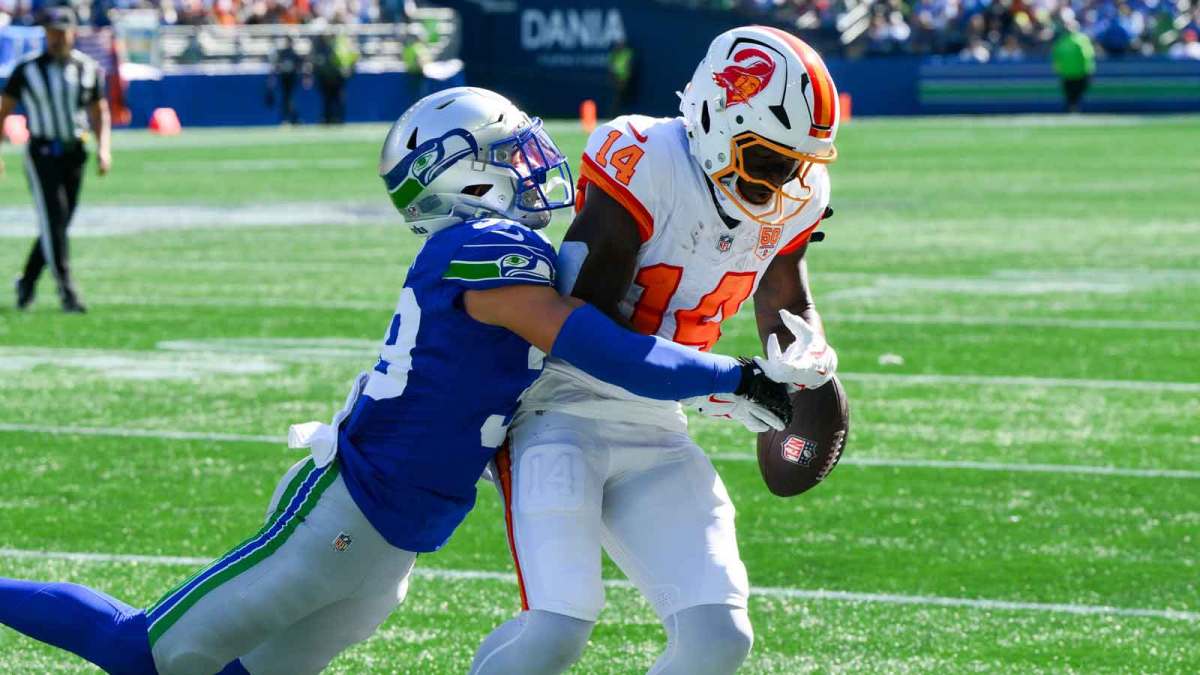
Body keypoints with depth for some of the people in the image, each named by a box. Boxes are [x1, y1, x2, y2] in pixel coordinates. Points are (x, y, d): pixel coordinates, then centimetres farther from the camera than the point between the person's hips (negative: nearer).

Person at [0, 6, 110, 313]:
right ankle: (66, 290, -16)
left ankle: (26, 282, 25)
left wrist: (103, 148, -2)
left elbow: (99, 112, 13)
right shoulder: (28, 70, -5)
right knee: (53, 220, -14)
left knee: (59, 224, 8)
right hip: (42, 153, -4)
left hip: (74, 153, 4)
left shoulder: (88, 69, 4)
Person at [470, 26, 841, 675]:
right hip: (563, 417, -7)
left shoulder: (792, 200, 0)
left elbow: (787, 308, 17)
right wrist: (717, 388, -30)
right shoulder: (645, 166, -21)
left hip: (654, 435, 7)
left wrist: (805, 352, -9)